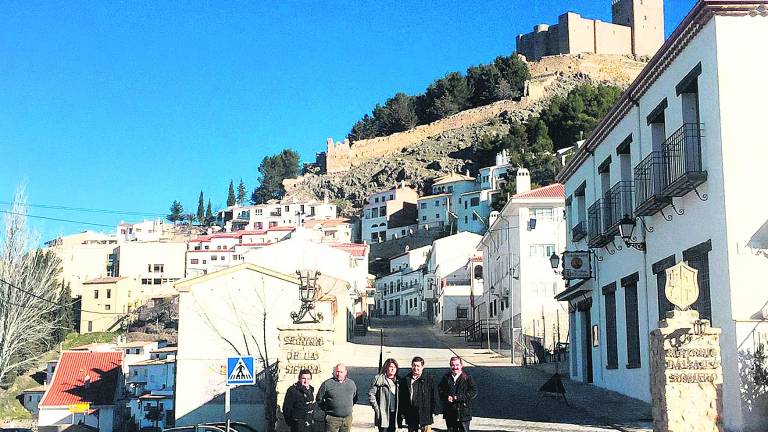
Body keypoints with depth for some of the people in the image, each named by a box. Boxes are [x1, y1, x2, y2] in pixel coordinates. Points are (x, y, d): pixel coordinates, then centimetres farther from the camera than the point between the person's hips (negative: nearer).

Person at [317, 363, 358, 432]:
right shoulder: (327, 384, -3)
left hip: (347, 418, 4)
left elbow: (355, 398, 24)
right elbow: (319, 399, 5)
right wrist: (326, 409, 1)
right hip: (332, 418, -4)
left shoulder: (351, 383, 9)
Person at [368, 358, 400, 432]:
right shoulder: (379, 379, -6)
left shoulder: (397, 381, 12)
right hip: (383, 414, -6)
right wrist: (376, 408, -12)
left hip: (394, 414, 6)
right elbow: (371, 394, -7)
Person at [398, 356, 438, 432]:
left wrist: (433, 411, -2)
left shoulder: (428, 379, 2)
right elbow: (401, 398, 8)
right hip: (411, 416, 2)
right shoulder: (405, 380, 7)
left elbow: (434, 396, 3)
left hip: (425, 415, -2)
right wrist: (402, 412, 4)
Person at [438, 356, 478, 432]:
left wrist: (458, 397, -16)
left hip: (464, 412, -3)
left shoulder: (467, 378, -3)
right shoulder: (446, 377, 9)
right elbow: (440, 390, 9)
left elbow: (474, 392, -10)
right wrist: (447, 397, -13)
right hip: (449, 413, 3)